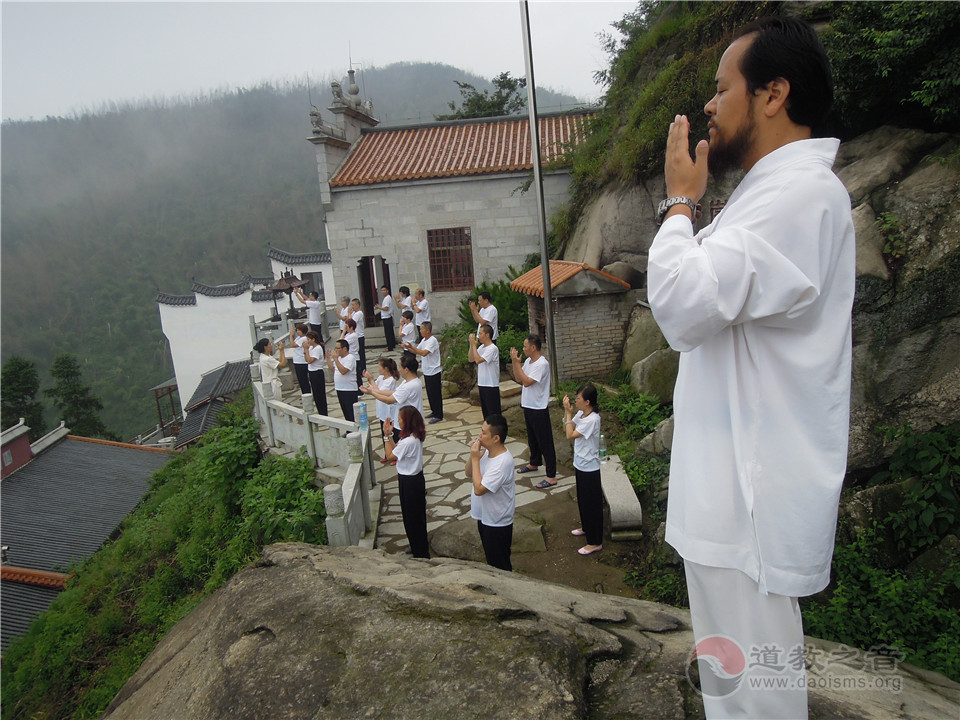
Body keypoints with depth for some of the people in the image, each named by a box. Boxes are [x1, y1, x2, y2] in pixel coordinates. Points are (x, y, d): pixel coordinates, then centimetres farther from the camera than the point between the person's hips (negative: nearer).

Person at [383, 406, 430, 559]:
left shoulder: (408, 441, -30)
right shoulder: (416, 436, -1)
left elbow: (390, 456, -18)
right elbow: (397, 449, 5)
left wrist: (387, 435, -15)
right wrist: (390, 434, -2)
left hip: (409, 481, -9)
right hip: (416, 477, 10)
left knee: (411, 517, 7)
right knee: (418, 515, 23)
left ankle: (420, 553, 22)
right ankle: (421, 546, 40)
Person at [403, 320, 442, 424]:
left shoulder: (432, 341, -21)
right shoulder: (424, 340, 9)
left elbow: (424, 353, -33)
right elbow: (416, 351, 12)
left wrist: (411, 347, -33)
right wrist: (408, 347, -5)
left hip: (433, 372, -9)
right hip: (427, 372, 9)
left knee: (435, 394, -1)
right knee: (430, 393, 18)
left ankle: (438, 416, 7)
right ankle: (434, 411, 32)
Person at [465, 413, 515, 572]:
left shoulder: (503, 462, -31)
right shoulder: (486, 451, -5)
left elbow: (479, 489, -31)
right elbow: (468, 474, 4)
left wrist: (476, 459, -27)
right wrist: (473, 456, -14)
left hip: (497, 523, -9)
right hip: (485, 517, 9)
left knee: (500, 566, 10)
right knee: (491, 559, 28)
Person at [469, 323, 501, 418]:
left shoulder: (492, 348, -17)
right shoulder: (481, 347, 9)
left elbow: (478, 360, -26)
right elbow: (471, 359, 11)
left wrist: (474, 344, -18)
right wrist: (471, 345, 0)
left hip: (491, 386, -9)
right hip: (482, 384, 9)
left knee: (493, 413, -1)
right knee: (485, 411, 18)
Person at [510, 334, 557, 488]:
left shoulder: (542, 364, -22)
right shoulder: (528, 361, 5)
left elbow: (526, 382, -27)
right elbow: (518, 379, 9)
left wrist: (517, 362, -23)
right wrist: (514, 361, -2)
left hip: (539, 409, -9)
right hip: (528, 406, 9)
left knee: (545, 442, -2)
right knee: (532, 438, 25)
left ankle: (551, 477, 4)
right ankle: (534, 464, 45)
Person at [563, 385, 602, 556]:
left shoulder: (592, 419, -27)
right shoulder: (580, 413, -1)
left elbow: (570, 435, -26)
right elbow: (566, 429, 7)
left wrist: (569, 412, -22)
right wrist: (567, 411, -6)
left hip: (589, 468, -9)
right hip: (580, 464, 9)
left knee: (591, 503, 3)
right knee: (582, 499, 25)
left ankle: (595, 542, 16)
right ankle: (586, 527, 46)